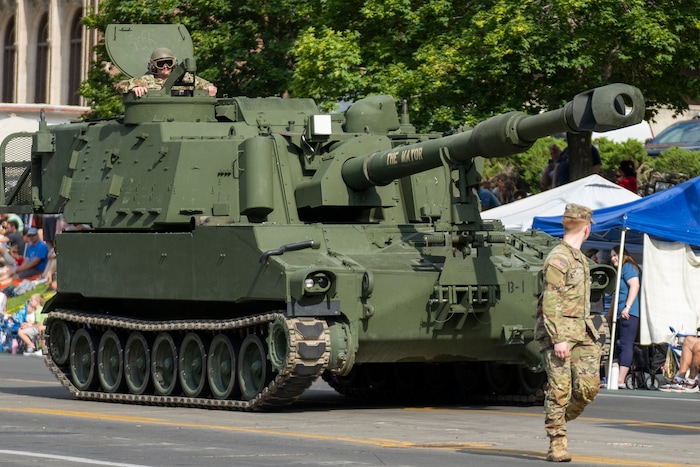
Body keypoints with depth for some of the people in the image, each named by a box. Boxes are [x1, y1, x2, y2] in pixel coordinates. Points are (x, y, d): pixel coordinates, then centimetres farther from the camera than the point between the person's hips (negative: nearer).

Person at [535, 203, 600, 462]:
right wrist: (559, 339, -23)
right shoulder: (558, 259, -11)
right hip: (558, 331, -8)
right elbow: (551, 303, -17)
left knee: (589, 385, -2)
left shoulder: (579, 258, 18)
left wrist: (590, 331, 25)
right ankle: (557, 443, -4)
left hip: (582, 332, 8)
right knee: (560, 388, -8)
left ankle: (561, 417, 20)